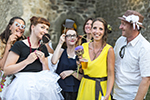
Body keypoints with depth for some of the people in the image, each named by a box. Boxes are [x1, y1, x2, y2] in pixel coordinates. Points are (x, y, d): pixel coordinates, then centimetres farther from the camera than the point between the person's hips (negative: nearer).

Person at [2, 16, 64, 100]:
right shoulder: (19, 45, -3)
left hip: (41, 85, 5)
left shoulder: (43, 48, 15)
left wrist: (44, 62, -3)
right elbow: (6, 71, -9)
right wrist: (27, 61, -14)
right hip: (23, 85, -5)